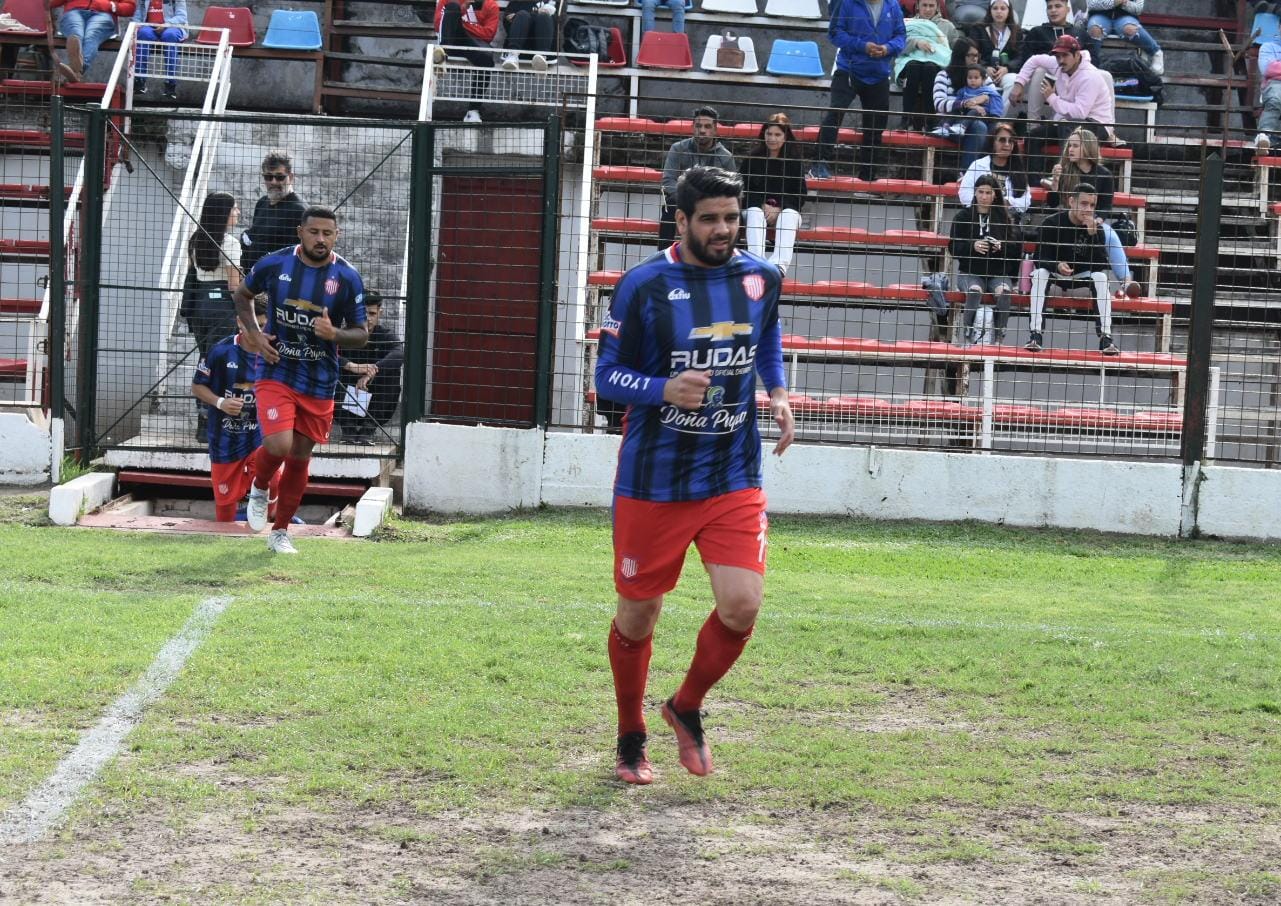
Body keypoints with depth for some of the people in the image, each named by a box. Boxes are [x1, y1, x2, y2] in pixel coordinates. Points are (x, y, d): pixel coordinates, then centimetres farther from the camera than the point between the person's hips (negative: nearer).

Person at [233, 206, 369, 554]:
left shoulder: (347, 278, -7)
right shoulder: (274, 264, -6)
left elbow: (361, 335, 0)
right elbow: (242, 295, 14)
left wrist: (334, 334, -22)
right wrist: (254, 334, -2)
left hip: (319, 384, 2)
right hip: (276, 373, -2)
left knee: (300, 458, 10)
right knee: (278, 445, -21)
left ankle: (280, 532, 28)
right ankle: (259, 488, 14)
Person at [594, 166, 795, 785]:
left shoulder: (760, 278, 2)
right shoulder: (644, 285, -9)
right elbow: (608, 375, -6)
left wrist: (777, 392, 6)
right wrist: (665, 390, -24)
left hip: (734, 479, 2)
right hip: (653, 480, -2)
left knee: (741, 606, -12)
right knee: (638, 616, 7)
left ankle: (687, 708, 16)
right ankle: (631, 739, 30)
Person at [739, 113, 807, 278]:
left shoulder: (794, 160, 2)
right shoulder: (752, 158, 3)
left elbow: (800, 196, 0)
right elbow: (743, 189, 1)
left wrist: (779, 209, -14)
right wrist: (764, 206, -13)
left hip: (785, 210, 0)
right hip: (756, 207, 0)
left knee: (790, 215, -34)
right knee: (755, 213, -34)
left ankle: (780, 264, -58)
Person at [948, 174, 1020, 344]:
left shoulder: (1003, 216, 7)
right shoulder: (964, 216, 7)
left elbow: (1016, 246, 5)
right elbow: (953, 247, 0)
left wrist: (1002, 246, -17)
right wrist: (972, 246, -18)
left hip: (998, 272, 1)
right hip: (970, 272, -1)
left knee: (1003, 291, -33)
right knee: (975, 290, -35)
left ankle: (998, 336, -24)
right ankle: (969, 336, -27)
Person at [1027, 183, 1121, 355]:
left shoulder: (1095, 226, -7)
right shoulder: (1052, 223, -13)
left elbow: (1102, 264, -18)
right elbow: (1040, 259, -15)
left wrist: (1093, 234, -29)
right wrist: (1057, 266, -38)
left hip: (1081, 277, 2)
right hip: (1054, 275, -2)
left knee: (1101, 277, -27)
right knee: (1040, 273, -32)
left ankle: (1105, 337, -31)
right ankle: (1035, 334, -38)